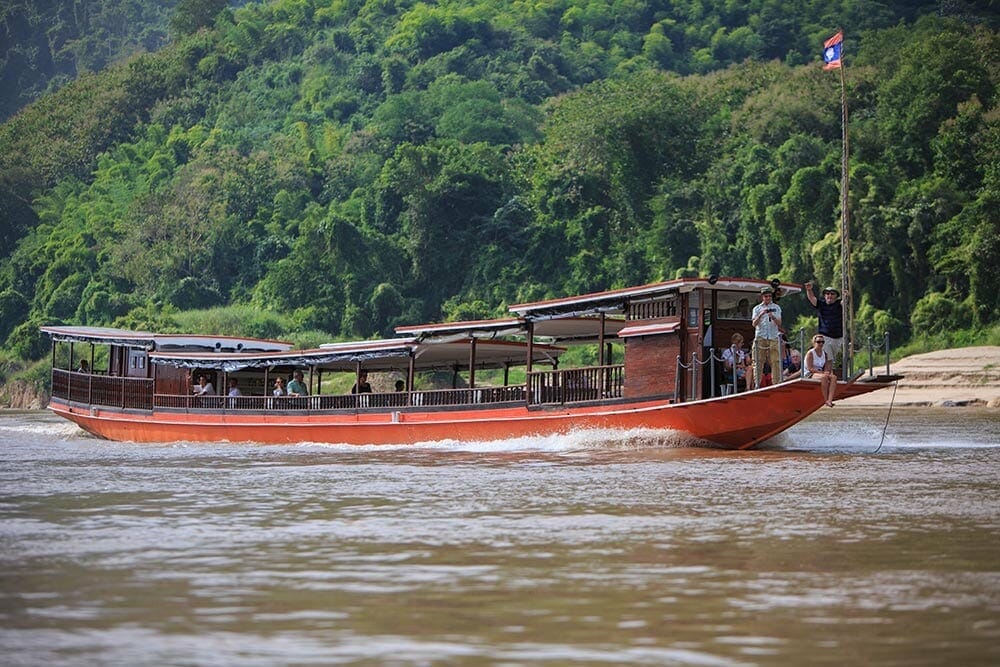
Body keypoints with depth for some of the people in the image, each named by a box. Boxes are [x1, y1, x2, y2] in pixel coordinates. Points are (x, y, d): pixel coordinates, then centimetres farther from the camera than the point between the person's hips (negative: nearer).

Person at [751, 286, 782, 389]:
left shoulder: (776, 308, 13)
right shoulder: (757, 308, 11)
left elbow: (779, 323, 4)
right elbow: (754, 323, 0)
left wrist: (773, 317, -15)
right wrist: (760, 315, -16)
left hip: (773, 338, 0)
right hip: (760, 338, 0)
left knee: (776, 362, -6)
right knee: (758, 362, -4)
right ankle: (757, 383, -3)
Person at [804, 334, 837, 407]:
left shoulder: (825, 353, 13)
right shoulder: (810, 353, -7)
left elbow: (826, 367, 13)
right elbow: (810, 368, -15)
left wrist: (827, 372, -12)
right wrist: (822, 372, -23)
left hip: (820, 373, 6)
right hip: (809, 375, -6)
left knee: (834, 377, -23)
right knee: (824, 377, -37)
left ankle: (829, 400, -38)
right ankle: (825, 400, -33)